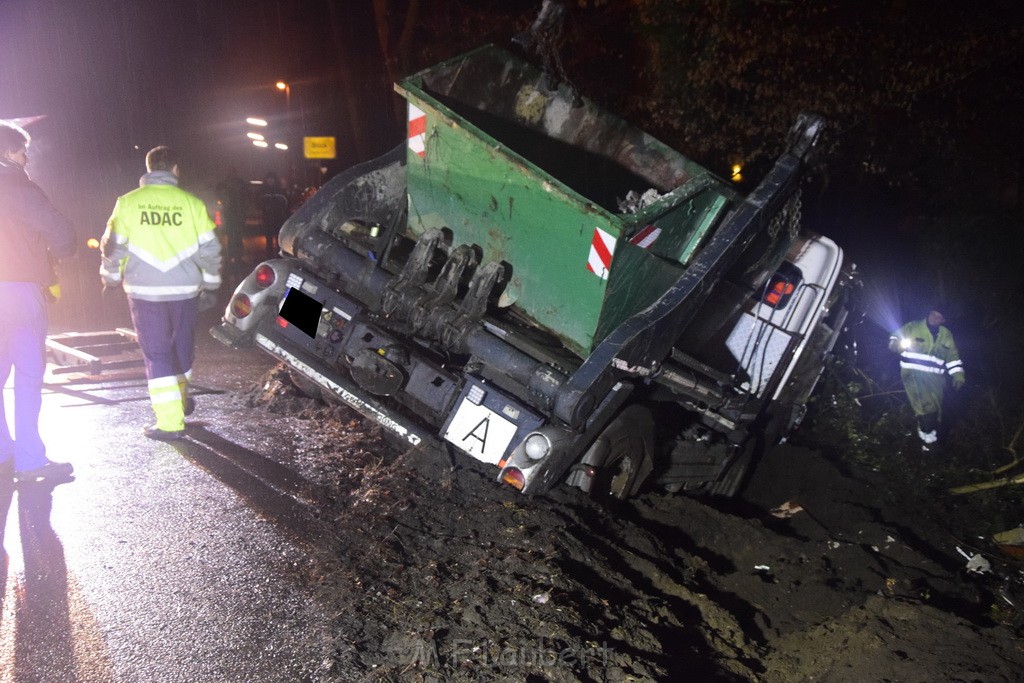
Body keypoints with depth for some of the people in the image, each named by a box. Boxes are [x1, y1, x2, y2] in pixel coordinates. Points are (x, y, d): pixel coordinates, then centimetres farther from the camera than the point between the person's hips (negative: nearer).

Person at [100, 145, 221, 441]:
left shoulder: (128, 203, -2)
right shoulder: (192, 203, -2)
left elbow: (113, 247, 0)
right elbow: (210, 249, 0)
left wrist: (110, 278, 18)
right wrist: (211, 286, 11)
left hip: (145, 291, -1)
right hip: (185, 290, 2)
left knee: (156, 354, 3)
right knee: (182, 347, 20)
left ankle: (170, 422, 0)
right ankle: (181, 399, 41)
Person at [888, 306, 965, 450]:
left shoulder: (946, 335, 16)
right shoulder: (912, 327, 5)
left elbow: (953, 357, 21)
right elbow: (895, 338, 8)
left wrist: (958, 375, 11)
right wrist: (897, 344, -16)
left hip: (935, 378, 4)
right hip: (914, 374, -4)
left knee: (935, 411, 2)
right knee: (926, 408, -19)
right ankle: (929, 438, -8)